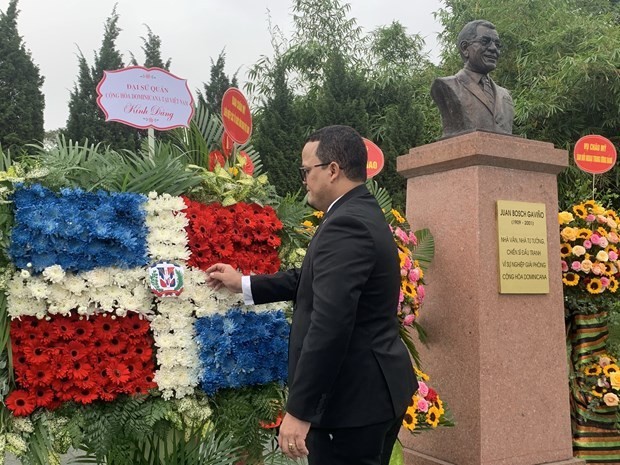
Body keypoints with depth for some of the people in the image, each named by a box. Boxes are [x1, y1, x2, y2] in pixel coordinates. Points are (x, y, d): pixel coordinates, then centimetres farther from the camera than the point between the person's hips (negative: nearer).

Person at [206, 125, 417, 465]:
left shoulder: (345, 224, -22)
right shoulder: (362, 214, 11)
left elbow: (328, 325, -28)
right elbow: (313, 281, 19)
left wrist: (298, 411, -25)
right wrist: (243, 283, 25)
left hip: (353, 398, -10)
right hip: (372, 390, 10)